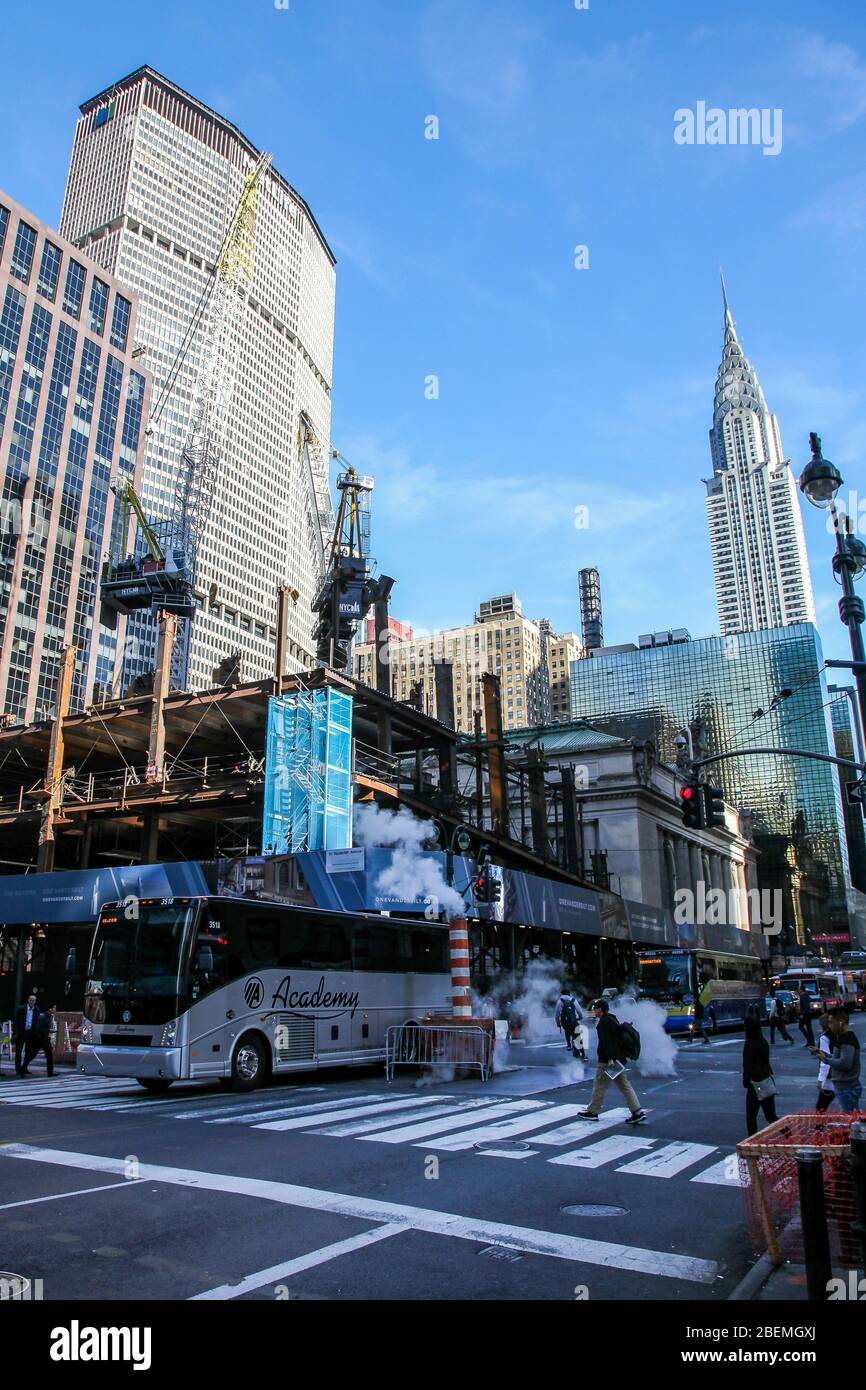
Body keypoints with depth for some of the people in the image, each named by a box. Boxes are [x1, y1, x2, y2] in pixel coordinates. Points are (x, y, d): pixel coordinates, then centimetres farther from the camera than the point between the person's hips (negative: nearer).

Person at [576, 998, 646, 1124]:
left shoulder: (604, 1022, -12)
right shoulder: (613, 1019, 18)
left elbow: (606, 1042, -21)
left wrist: (610, 1059, -26)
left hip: (607, 1061, -9)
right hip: (619, 1060, 10)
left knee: (599, 1086, 1)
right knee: (625, 1086, 8)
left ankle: (592, 1112, 10)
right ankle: (638, 1112, 1)